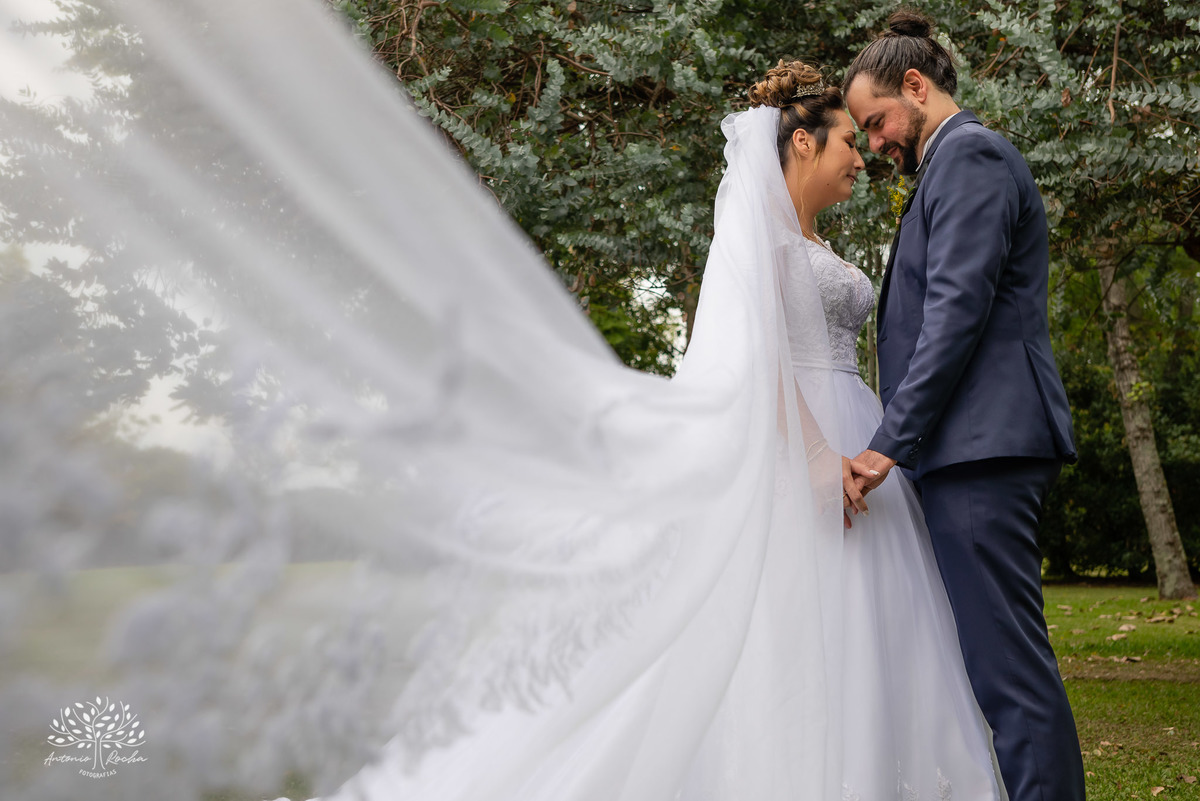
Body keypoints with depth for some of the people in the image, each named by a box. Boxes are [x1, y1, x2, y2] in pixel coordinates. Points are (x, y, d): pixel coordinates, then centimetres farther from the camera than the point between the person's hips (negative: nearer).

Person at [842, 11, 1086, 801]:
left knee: (1007, 660, -9)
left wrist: (887, 445, -18)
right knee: (999, 655, 10)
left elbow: (957, 311, -17)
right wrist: (901, 442, 17)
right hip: (980, 447, 10)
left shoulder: (969, 156, -6)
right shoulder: (962, 161, 24)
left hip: (982, 444, -10)